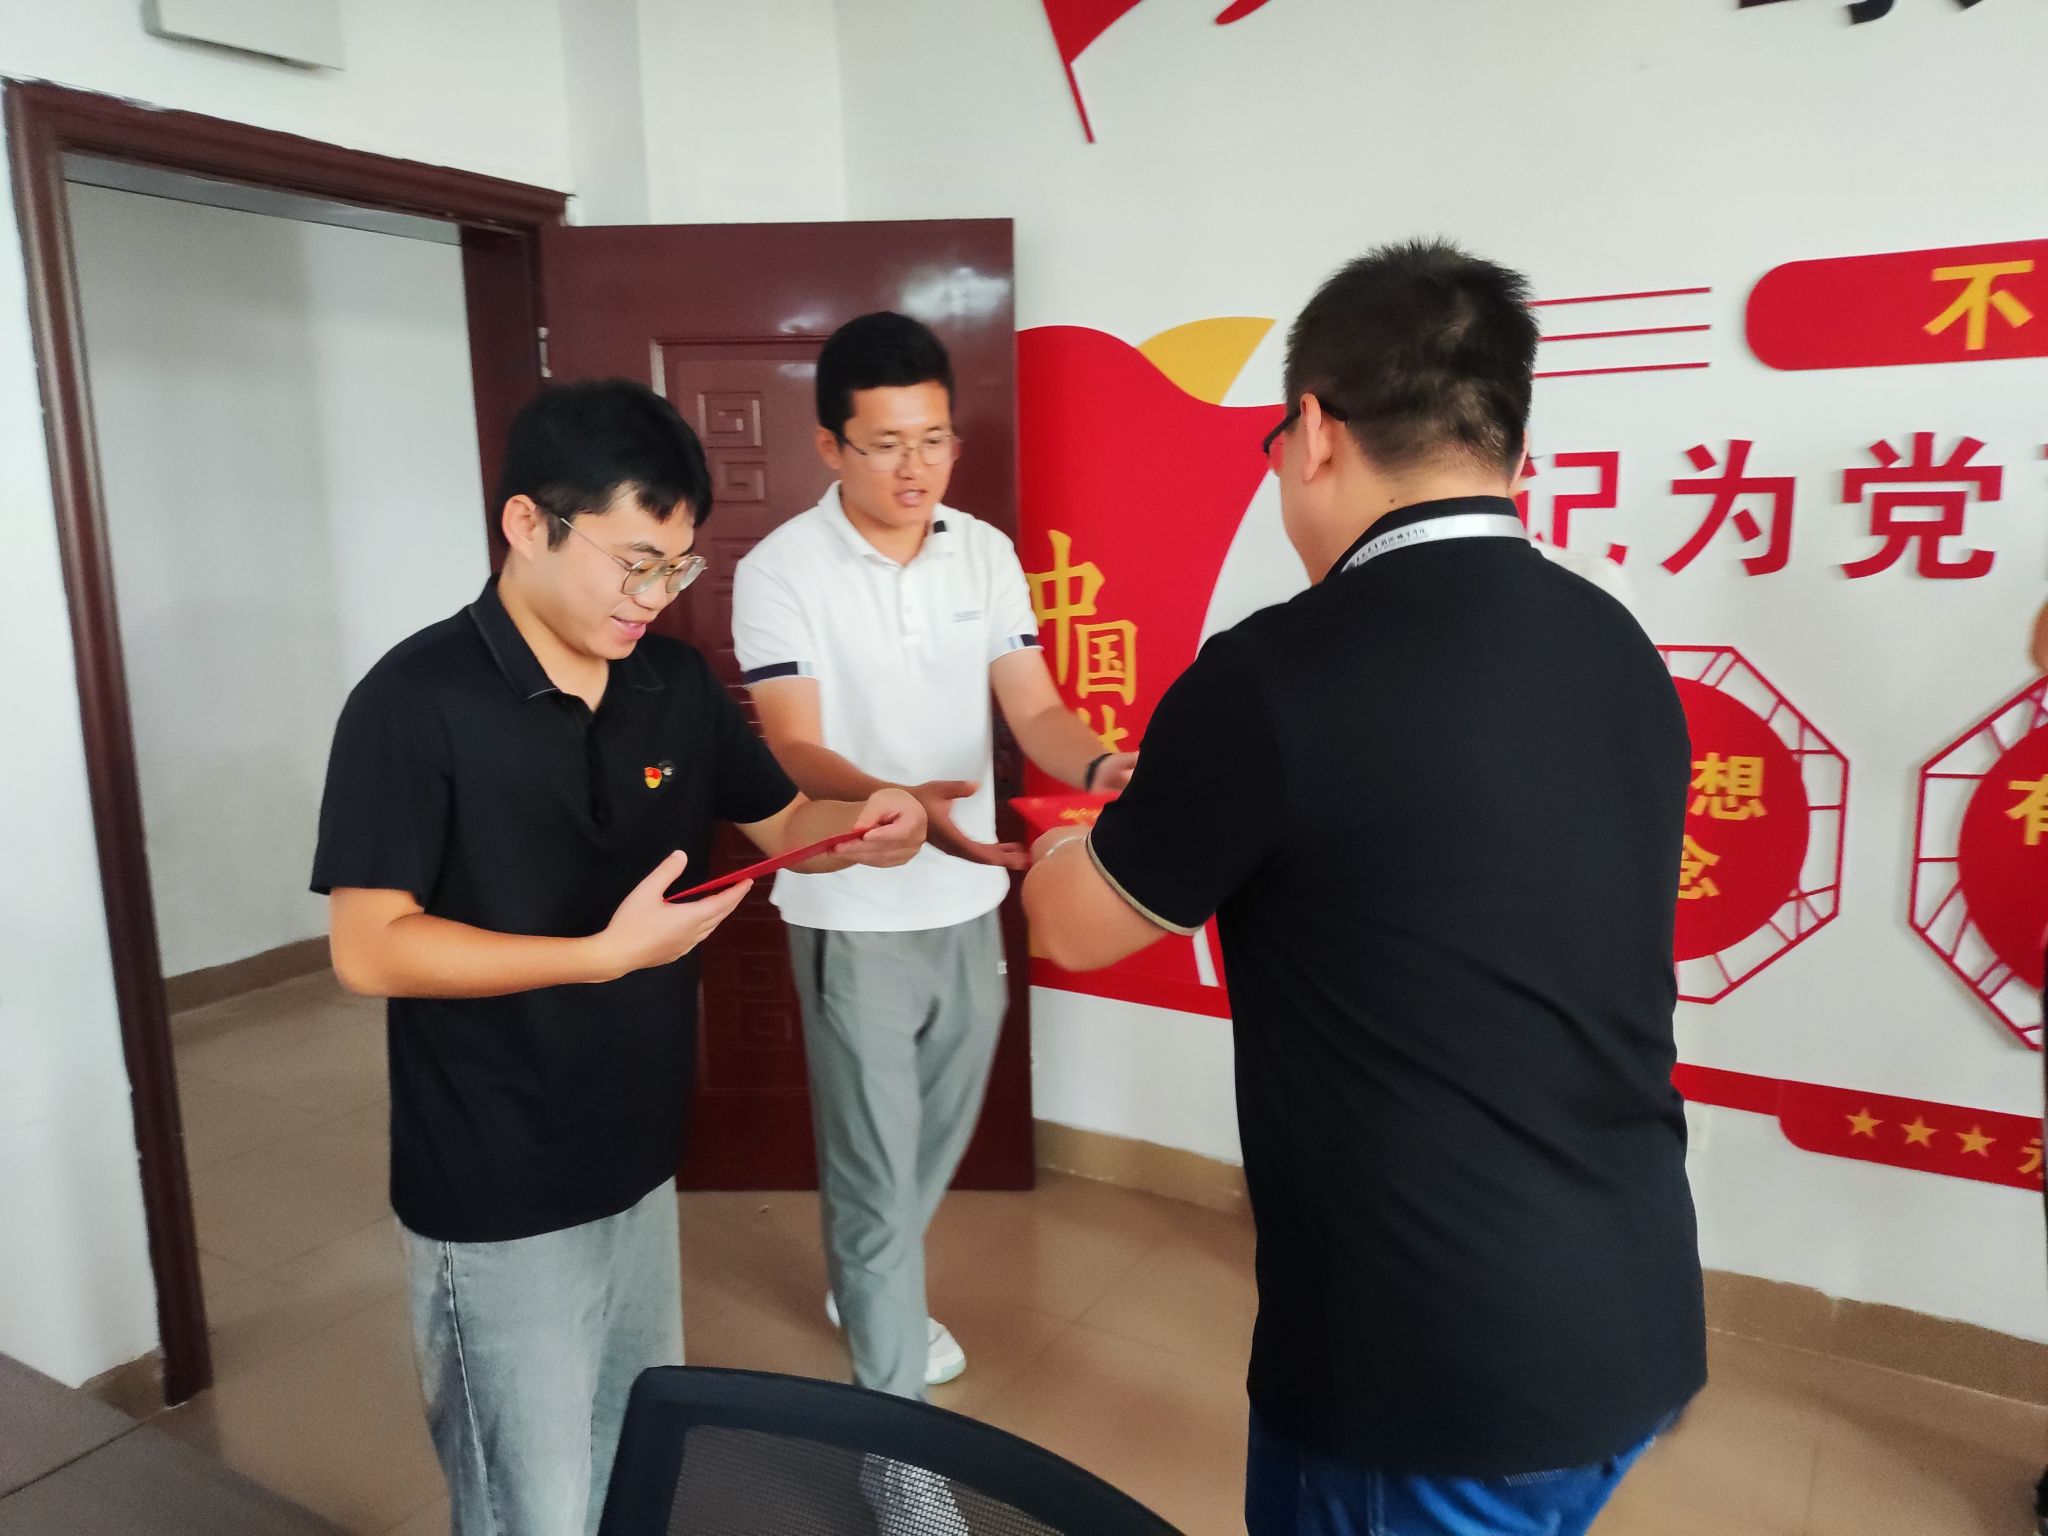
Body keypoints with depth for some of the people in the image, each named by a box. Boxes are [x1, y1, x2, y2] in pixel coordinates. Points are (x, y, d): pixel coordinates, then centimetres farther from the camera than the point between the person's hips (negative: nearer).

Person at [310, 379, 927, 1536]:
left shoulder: (676, 683, -1)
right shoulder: (418, 703, -18)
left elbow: (779, 820, 10)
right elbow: (370, 950, -20)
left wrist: (862, 830, -12)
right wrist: (603, 953, -28)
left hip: (640, 1165, 6)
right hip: (497, 1204, -6)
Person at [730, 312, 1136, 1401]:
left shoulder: (987, 554, 1)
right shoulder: (781, 571, -13)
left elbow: (1034, 711, -3)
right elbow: (794, 751, -21)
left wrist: (1099, 767, -26)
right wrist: (902, 805, -41)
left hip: (969, 903, 5)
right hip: (854, 914, -5)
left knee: (938, 1141, 22)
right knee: (876, 1167, 3)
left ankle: (869, 1293, 50)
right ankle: (893, 1409, 21)